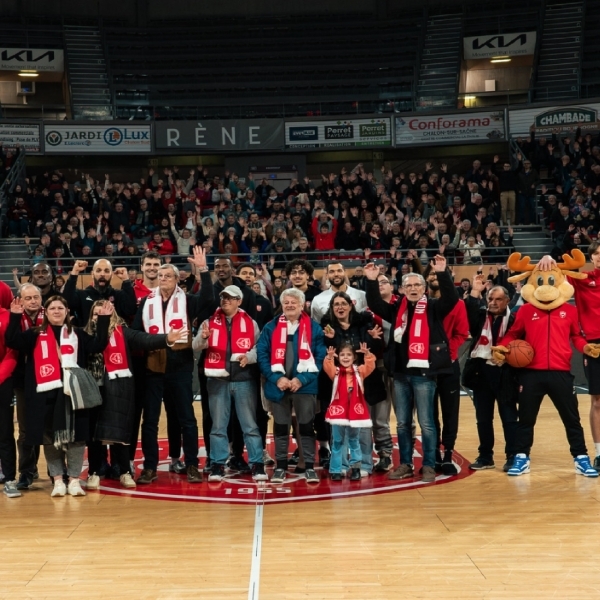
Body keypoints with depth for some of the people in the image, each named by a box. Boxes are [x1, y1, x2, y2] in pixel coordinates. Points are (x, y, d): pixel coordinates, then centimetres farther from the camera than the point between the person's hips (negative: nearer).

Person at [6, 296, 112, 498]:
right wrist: (15, 317, -11)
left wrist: (103, 320, -4)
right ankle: (57, 479, 13)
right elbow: (12, 341, 0)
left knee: (75, 436, 0)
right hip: (46, 393, 0)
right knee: (50, 437, 3)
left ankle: (74, 479, 10)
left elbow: (98, 345, 2)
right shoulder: (35, 335, 12)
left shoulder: (77, 334, 14)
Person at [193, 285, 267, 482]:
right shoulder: (210, 321, 6)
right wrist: (203, 337, -23)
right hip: (218, 380, 1)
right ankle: (217, 464, 15)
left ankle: (257, 464, 7)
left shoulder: (250, 323, 3)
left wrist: (249, 356, -19)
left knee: (250, 425, 3)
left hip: (244, 380, -1)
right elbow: (195, 346, -2)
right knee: (218, 426, 8)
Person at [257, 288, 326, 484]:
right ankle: (280, 466, 19)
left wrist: (302, 379, -13)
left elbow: (320, 357, -4)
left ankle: (310, 467, 11)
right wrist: (276, 378, -13)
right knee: (280, 426, 10)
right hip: (278, 385, 2)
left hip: (305, 385, -1)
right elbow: (262, 354, -1)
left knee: (306, 426, 4)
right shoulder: (271, 327, 5)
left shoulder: (314, 328, 1)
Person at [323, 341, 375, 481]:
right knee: (337, 441, 6)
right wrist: (329, 357, -36)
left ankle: (355, 467, 21)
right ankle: (335, 470, 11)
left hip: (355, 411, 1)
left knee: (354, 440, 12)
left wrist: (367, 354, -29)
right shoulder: (335, 372, 3)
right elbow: (328, 367, -17)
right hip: (338, 410, 0)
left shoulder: (359, 371, 6)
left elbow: (370, 366, -10)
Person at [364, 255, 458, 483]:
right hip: (400, 373, 5)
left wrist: (442, 273, -26)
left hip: (424, 373, -4)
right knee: (402, 423, 11)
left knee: (426, 422, 0)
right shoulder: (397, 309, 11)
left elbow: (451, 298, -15)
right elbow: (375, 304, 6)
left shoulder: (433, 307, 0)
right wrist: (372, 281, -6)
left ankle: (429, 466, 9)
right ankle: (405, 464, 21)